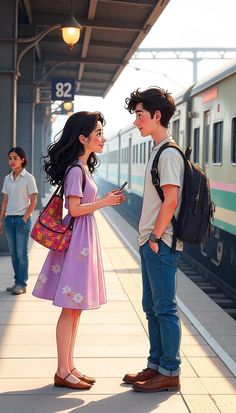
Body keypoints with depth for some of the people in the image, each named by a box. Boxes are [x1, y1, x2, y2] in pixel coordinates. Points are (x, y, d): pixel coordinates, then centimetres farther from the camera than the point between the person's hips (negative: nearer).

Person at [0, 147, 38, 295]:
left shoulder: (28, 178, -6)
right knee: (13, 253, 9)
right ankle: (17, 282, 18)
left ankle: (22, 284, 5)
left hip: (22, 219, -5)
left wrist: (25, 218, -11)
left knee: (21, 253, -2)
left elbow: (33, 202, -6)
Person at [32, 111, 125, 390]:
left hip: (84, 239, 10)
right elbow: (75, 209, -18)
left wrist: (106, 199, 13)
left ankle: (69, 367, 20)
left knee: (75, 308, 12)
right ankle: (62, 372, 4)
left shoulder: (83, 167, 14)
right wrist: (104, 202, -12)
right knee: (70, 308, -4)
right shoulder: (76, 170, -15)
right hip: (77, 240, -10)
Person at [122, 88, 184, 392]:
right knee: (152, 307, 15)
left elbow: (171, 200, -21)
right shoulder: (158, 152, 16)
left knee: (164, 308, -3)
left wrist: (155, 237, -16)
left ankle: (170, 373, 6)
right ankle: (156, 365, 24)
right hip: (151, 242, 10)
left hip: (161, 244, -10)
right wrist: (148, 238, 16)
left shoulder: (169, 153, -14)